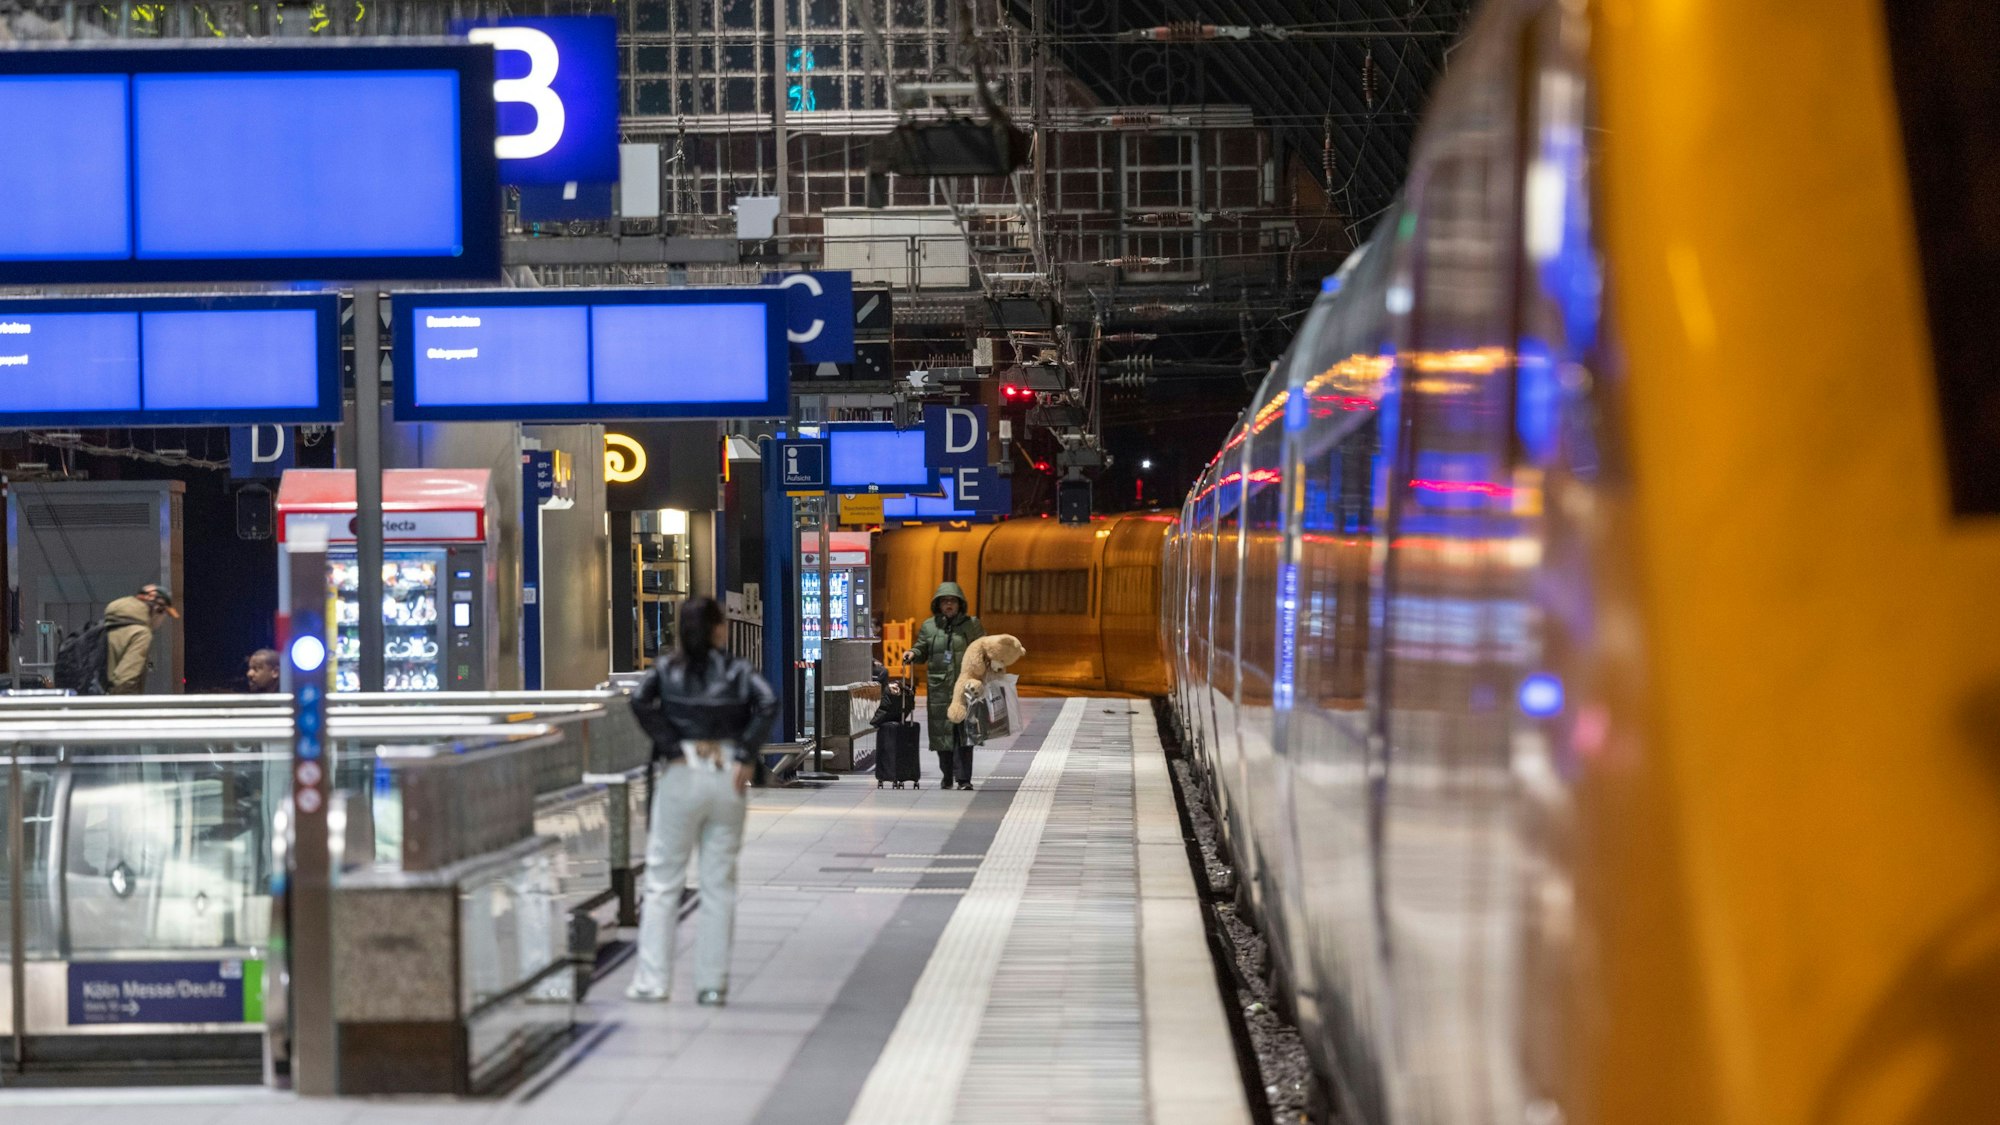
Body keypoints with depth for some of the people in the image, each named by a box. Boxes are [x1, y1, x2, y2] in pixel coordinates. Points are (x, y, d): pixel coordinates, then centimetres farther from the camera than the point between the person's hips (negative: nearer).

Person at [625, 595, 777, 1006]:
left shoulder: (667, 668, 5)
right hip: (727, 776, 1)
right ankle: (713, 984, 6)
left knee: (663, 880, 5)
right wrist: (746, 756, -9)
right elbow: (768, 704, -12)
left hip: (682, 774, -1)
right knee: (720, 884, 6)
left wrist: (671, 749, -8)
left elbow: (641, 701, -12)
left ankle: (652, 980, 1)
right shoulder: (736, 671, 5)